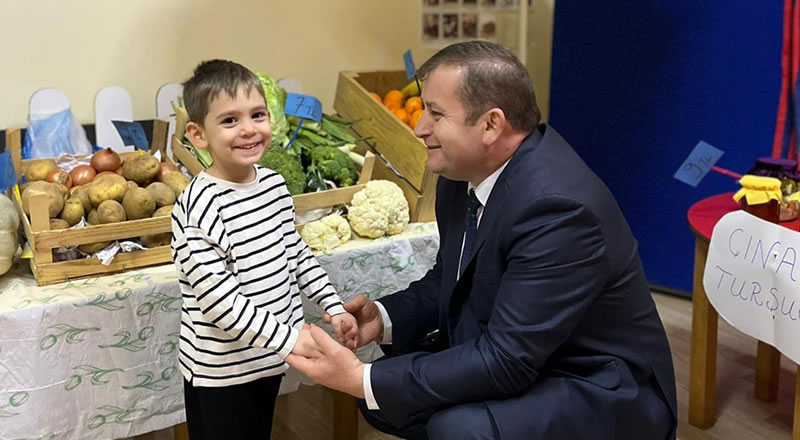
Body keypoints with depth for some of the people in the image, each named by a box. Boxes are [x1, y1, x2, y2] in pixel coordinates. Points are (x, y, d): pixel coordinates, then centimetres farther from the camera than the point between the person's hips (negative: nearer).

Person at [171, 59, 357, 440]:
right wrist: (288, 338, -26)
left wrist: (334, 308, 5)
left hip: (268, 358, 7)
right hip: (221, 369, -7)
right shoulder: (199, 207, -23)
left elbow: (296, 254, 11)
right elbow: (218, 298, -26)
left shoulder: (274, 184, 0)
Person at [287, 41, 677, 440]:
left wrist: (362, 381, -29)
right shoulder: (465, 171, -5)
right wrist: (385, 316, -8)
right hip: (516, 360, 8)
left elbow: (507, 361, -31)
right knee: (383, 391, 2)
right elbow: (451, 281, 10)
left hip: (601, 391, -8)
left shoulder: (557, 207, -30)